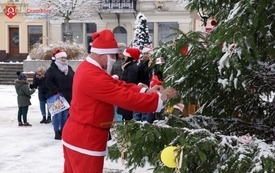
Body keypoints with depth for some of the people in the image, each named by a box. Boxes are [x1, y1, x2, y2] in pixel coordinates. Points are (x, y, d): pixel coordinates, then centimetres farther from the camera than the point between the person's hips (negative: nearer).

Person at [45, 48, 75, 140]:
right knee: (57, 114, -5)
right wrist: (56, 91, -20)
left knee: (65, 115, 11)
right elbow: (48, 82, -15)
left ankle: (63, 131, 21)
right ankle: (57, 132, 2)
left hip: (68, 96, 6)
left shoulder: (69, 68, 13)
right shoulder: (52, 69, -8)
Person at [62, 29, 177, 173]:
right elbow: (126, 98, -28)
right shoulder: (93, 77, -26)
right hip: (86, 140, -11)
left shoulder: (87, 68, 9)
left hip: (76, 135, 11)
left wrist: (145, 91, -6)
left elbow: (118, 85, 5)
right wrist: (159, 98, -21)